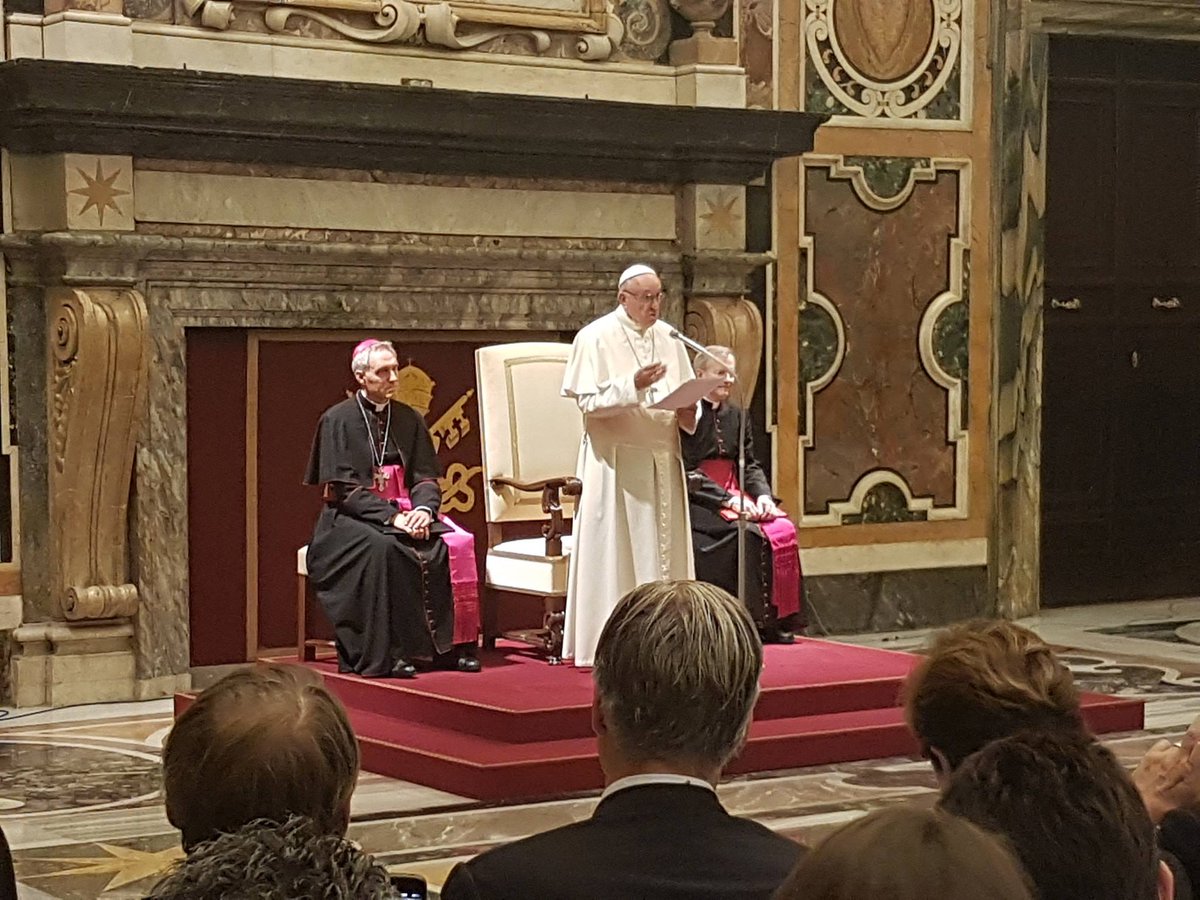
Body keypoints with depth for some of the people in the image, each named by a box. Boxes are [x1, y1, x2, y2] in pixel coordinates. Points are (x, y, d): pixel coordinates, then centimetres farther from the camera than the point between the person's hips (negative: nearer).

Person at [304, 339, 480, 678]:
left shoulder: (409, 419, 12)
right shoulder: (338, 420, -3)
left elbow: (426, 478, 9)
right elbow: (343, 489, -11)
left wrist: (423, 509, -15)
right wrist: (390, 516, -23)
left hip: (404, 511, 5)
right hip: (350, 517, -5)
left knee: (456, 543, -22)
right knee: (383, 548, -37)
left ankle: (450, 646, -18)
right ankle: (385, 653, -33)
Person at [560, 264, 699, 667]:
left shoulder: (668, 338, 11)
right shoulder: (595, 337, -5)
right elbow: (588, 401, -11)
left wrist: (688, 413, -6)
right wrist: (633, 386, -24)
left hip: (662, 460, 6)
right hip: (615, 461, -5)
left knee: (662, 550, 6)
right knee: (613, 553, -5)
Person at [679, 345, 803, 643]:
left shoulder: (735, 414, 16)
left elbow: (750, 465, 13)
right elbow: (685, 472, -13)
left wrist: (763, 494, -8)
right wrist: (726, 499, -22)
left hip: (732, 495, 6)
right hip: (696, 502, -6)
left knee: (784, 529, -18)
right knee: (750, 534, -30)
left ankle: (778, 616, -16)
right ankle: (754, 617, -23)